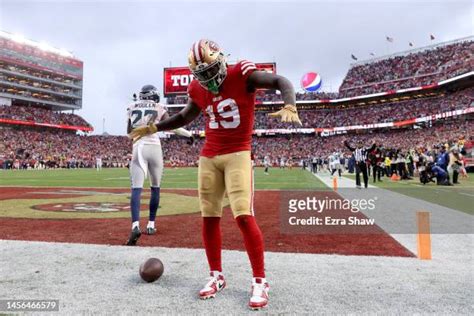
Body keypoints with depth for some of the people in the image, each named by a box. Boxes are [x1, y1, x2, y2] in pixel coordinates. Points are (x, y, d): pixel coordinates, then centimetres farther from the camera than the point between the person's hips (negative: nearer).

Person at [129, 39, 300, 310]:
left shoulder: (242, 75, -8)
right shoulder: (198, 90, 7)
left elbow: (282, 82, -11)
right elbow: (185, 118, 24)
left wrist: (290, 106, -32)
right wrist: (154, 128, 21)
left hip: (238, 155, -5)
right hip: (209, 157, 6)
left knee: (244, 217, -14)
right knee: (209, 218, 4)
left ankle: (260, 281, 1)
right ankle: (216, 276, 19)